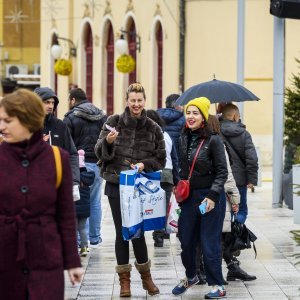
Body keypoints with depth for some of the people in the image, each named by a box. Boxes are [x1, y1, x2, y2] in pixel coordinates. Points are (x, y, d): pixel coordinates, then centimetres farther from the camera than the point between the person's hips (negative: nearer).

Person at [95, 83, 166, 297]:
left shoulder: (153, 128, 3)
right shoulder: (114, 122, 1)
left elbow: (161, 159, 7)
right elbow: (99, 152, 0)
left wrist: (145, 164, -12)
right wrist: (108, 142, -21)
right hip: (116, 184, 0)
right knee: (122, 232, 3)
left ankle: (146, 275, 16)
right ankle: (124, 279, 13)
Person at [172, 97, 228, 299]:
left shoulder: (213, 140, -11)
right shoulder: (183, 139, 6)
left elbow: (222, 172, -10)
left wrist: (212, 195, -17)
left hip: (208, 197, -5)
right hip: (188, 197, 5)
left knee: (209, 243, -2)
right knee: (186, 241, 13)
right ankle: (191, 277, 34)